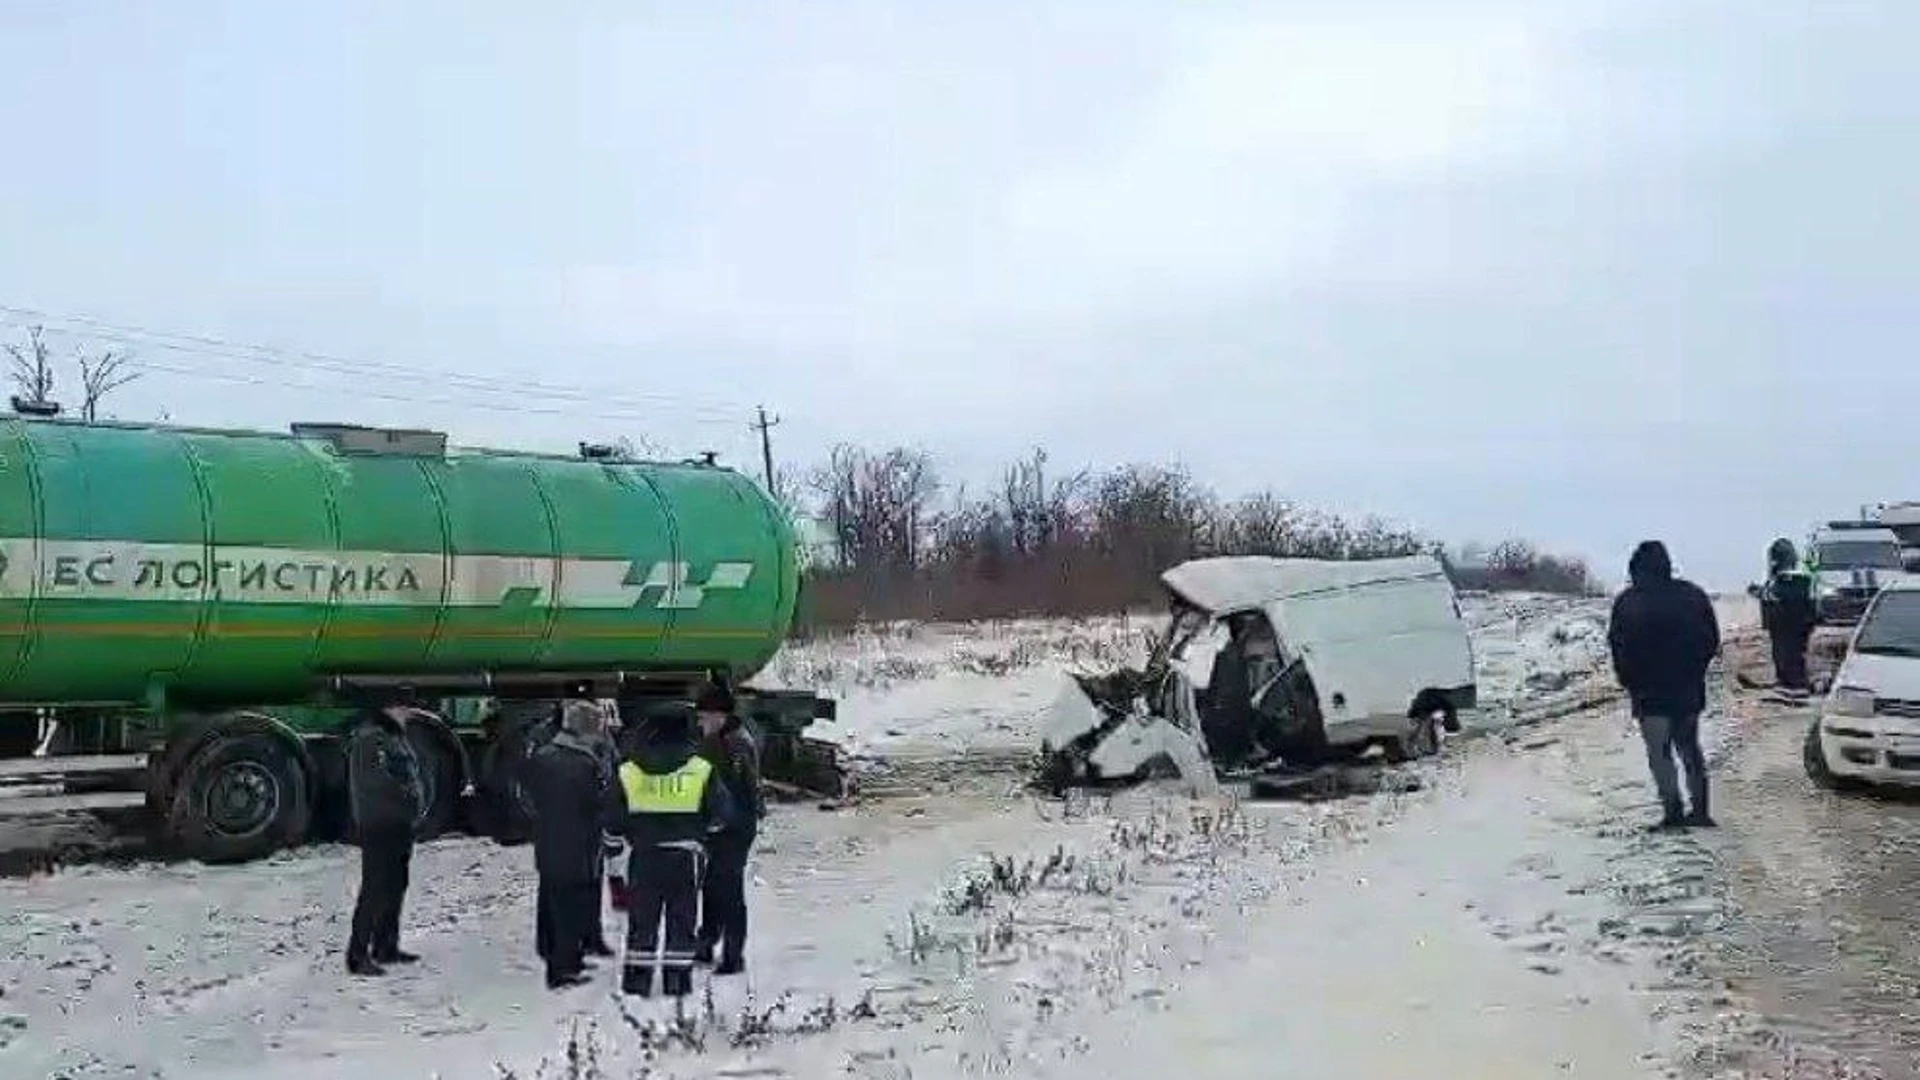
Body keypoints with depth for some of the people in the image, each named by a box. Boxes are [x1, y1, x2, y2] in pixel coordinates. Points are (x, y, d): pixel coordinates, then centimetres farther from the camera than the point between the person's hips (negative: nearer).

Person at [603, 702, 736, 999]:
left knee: (642, 920, 12)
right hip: (685, 857, -1)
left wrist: (634, 835, 13)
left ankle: (637, 976, 13)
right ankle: (677, 978, 10)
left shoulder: (628, 772, -2)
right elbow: (722, 812, -3)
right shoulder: (701, 771, -8)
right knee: (681, 919, 9)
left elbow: (612, 819, 0)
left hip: (643, 857, 1)